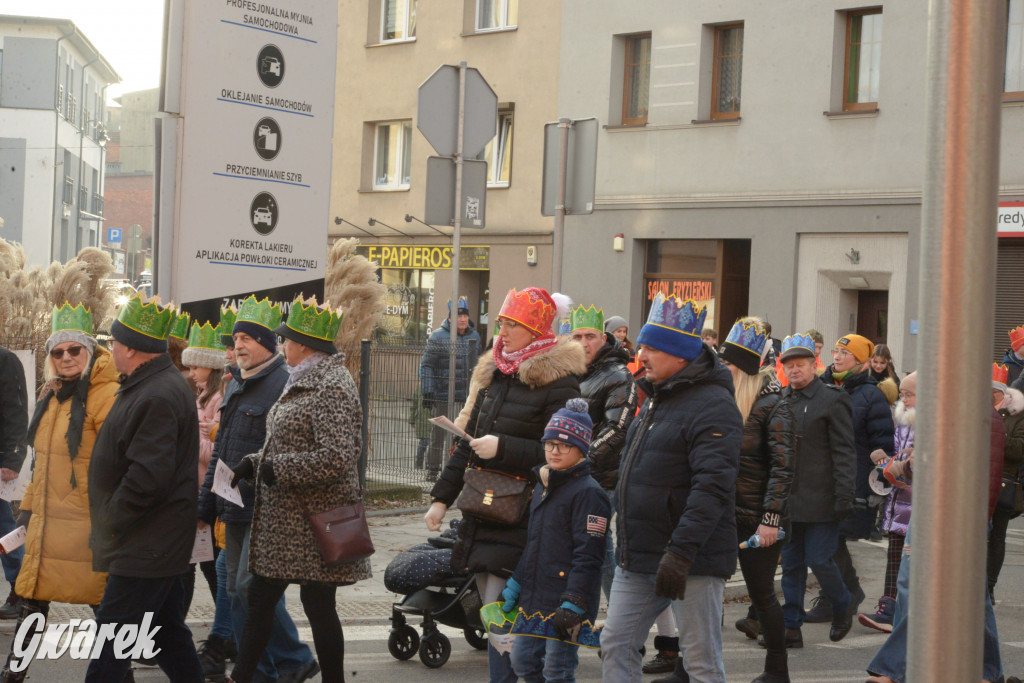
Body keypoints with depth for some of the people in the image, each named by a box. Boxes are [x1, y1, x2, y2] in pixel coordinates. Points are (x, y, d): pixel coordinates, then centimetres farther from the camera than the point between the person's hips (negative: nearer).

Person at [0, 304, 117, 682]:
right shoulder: (52, 395, 13)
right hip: (46, 520, 8)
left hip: (86, 523, -8)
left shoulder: (105, 396, -14)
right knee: (32, 597, 14)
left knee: (103, 601, 3)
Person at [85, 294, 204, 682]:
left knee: (111, 639, -6)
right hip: (155, 543, 11)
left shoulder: (158, 397, -21)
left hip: (144, 548, -11)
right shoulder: (148, 387, 14)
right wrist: (109, 523, 17)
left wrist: (110, 520, -15)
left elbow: (148, 476, -28)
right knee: (168, 631, 16)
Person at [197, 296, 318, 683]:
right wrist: (206, 506, 22)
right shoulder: (238, 386, 16)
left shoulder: (284, 384, -13)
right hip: (235, 508, 9)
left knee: (251, 587, -11)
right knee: (238, 593, 11)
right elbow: (220, 451, 22)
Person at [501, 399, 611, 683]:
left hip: (564, 605, -9)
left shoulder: (588, 492, -14)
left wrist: (573, 604, -23)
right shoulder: (542, 486, 15)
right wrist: (515, 585, 20)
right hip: (534, 600, 9)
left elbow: (587, 556, -19)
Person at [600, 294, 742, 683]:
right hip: (638, 559, 9)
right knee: (616, 645, 8)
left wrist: (681, 552, -30)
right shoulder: (656, 399, 16)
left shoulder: (713, 405, -15)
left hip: (693, 561, -9)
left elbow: (713, 486, -24)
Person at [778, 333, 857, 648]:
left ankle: (843, 607, 21)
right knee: (791, 564, 7)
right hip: (787, 500, 6)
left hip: (819, 500, -6)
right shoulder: (780, 400, 12)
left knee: (819, 559, -5)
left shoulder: (832, 400, -5)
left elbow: (845, 453, -8)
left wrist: (844, 495, -14)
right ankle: (791, 627, 12)